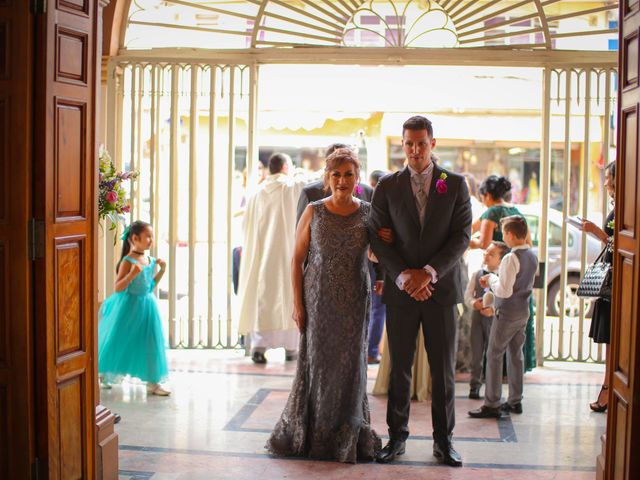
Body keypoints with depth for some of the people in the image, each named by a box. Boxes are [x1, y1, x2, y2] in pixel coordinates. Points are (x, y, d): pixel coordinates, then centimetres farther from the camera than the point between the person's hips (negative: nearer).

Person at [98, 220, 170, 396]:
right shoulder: (128, 261, -16)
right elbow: (118, 288, -19)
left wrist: (161, 270, 6)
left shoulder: (150, 261, 5)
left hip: (147, 307, 6)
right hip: (129, 307, -6)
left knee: (150, 344, 4)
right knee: (117, 343, 4)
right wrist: (132, 274, -32)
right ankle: (99, 376, 23)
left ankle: (153, 382, 10)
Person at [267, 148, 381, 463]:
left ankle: (346, 436, 21)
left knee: (349, 365, 5)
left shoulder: (369, 213, 1)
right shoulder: (314, 211, -2)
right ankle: (310, 433, 21)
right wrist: (297, 304, -5)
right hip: (318, 299, -1)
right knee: (317, 363, 5)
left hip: (354, 302, 1)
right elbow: (297, 259, 0)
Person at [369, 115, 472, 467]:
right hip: (400, 289, 0)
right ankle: (397, 437, 18)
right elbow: (377, 237, 0)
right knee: (399, 368, 6)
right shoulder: (387, 186, 4)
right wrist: (403, 276, -12)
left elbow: (462, 236, -3)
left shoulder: (455, 184, 2)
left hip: (441, 287, 0)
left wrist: (429, 272, -14)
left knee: (443, 369, 5)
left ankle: (443, 439, 16)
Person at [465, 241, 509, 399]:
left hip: (494, 318, -3)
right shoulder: (477, 274, 7)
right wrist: (473, 303, -11)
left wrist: (493, 309, -20)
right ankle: (475, 385, 14)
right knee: (476, 353, 6)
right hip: (477, 316, 3)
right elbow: (467, 295, 9)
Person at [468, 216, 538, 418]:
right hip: (523, 312, 8)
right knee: (516, 354, 15)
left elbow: (504, 291, -23)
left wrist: (491, 278, -6)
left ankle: (492, 405, -2)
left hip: (507, 314, -8)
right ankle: (515, 400, 22)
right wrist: (493, 281, 13)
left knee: (494, 356, -2)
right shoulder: (532, 257, 6)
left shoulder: (511, 259, -20)